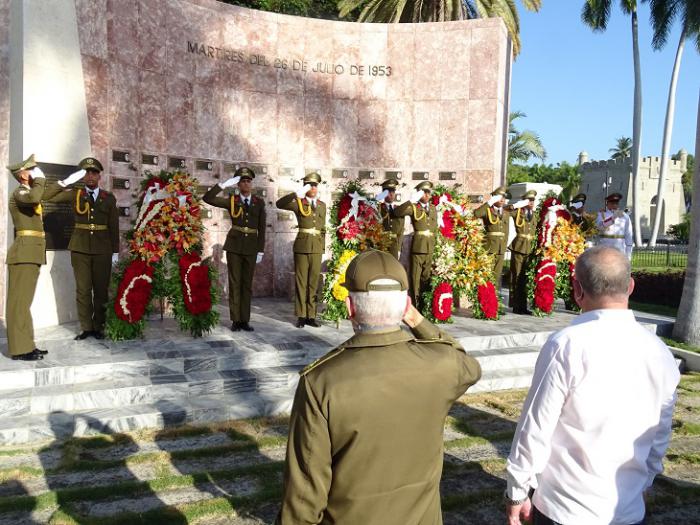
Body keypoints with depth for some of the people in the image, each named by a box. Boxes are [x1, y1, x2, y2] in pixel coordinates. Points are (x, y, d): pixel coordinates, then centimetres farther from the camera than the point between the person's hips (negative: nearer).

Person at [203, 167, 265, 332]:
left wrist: (260, 251, -1)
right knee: (234, 283, 0)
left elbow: (261, 229, 4)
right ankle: (235, 320, 8)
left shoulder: (259, 203, 5)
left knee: (247, 283, 5)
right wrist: (225, 184, -17)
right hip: (234, 246, -1)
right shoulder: (231, 201, 1)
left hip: (251, 247, 2)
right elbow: (207, 198, -11)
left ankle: (245, 320, 12)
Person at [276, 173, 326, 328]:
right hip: (302, 247, -4)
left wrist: (323, 247, 13)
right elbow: (279, 204, -18)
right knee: (301, 281, 1)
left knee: (314, 282, 6)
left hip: (317, 248, 4)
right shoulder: (298, 203, 0)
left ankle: (311, 316, 14)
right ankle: (301, 316, 9)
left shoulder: (322, 205, 13)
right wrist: (297, 194, -27)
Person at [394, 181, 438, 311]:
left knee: (427, 277, 12)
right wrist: (411, 201, -22)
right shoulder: (413, 207, 0)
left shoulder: (433, 208, 15)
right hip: (417, 246, -4)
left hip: (430, 247, 5)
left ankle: (425, 304, 22)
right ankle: (415, 305, 5)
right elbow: (397, 212, -17)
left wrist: (434, 242, 14)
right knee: (415, 276, -1)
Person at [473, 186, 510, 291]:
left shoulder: (506, 213, 17)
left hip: (501, 247, 5)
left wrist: (504, 246, 13)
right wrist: (489, 202, -19)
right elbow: (476, 214, -23)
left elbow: (506, 232, 20)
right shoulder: (487, 210, 0)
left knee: (497, 273, 8)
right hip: (489, 245, -5)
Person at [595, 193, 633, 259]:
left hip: (620, 249, 1)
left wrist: (628, 255, 4)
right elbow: (600, 226, -17)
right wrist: (613, 217, -29)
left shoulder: (625, 216, 8)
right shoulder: (601, 214, 5)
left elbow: (628, 236, 8)